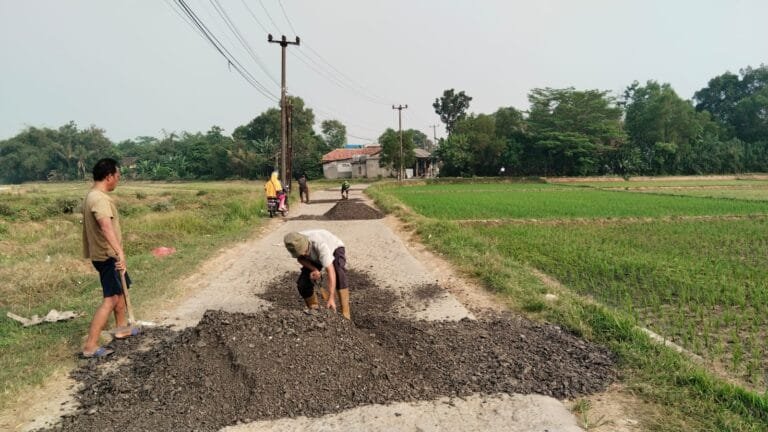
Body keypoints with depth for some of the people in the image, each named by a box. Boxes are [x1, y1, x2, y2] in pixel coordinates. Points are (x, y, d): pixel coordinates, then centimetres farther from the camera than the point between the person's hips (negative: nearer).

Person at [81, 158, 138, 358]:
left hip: (106, 254, 11)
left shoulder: (94, 195, 10)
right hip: (107, 256, -11)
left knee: (120, 290, 24)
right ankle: (90, 346, -6)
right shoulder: (100, 199, -23)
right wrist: (120, 253, -50)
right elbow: (106, 227, -39)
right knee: (111, 299, -8)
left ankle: (122, 328, 39)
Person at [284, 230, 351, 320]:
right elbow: (300, 258, -8)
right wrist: (314, 269, -26)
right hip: (315, 257, 5)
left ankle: (345, 314, -27)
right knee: (302, 284, -9)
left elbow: (330, 271, -47)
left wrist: (331, 298, -52)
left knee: (339, 277, -32)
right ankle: (314, 310, 15)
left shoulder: (320, 244, -44)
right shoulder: (295, 244, -29)